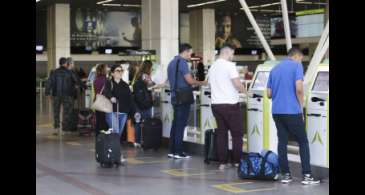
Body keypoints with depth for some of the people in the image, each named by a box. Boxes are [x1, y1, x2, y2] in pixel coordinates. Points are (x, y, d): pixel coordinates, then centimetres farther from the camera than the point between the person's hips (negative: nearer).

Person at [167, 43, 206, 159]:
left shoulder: (172, 63, 16)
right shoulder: (182, 62, -13)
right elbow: (190, 80, -18)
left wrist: (192, 84, 26)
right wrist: (201, 83, -1)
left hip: (174, 96, 9)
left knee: (175, 123, 12)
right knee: (181, 124, -6)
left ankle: (172, 151, 13)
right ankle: (178, 152, -4)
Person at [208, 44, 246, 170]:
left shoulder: (212, 67, 12)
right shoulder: (229, 65, -11)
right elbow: (237, 84, -17)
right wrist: (243, 90, 3)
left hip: (216, 104, 7)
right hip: (230, 104, -7)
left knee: (221, 133, 10)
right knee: (237, 134, 4)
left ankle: (222, 162, 8)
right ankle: (237, 162, 6)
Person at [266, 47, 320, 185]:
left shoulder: (274, 69, 15)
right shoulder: (296, 66, -3)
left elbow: (269, 94, 14)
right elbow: (299, 88, -15)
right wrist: (301, 107, -3)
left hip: (277, 111, 6)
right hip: (292, 111, -6)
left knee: (282, 142, 8)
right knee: (303, 142, 4)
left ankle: (285, 175, 7)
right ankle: (307, 175, 1)